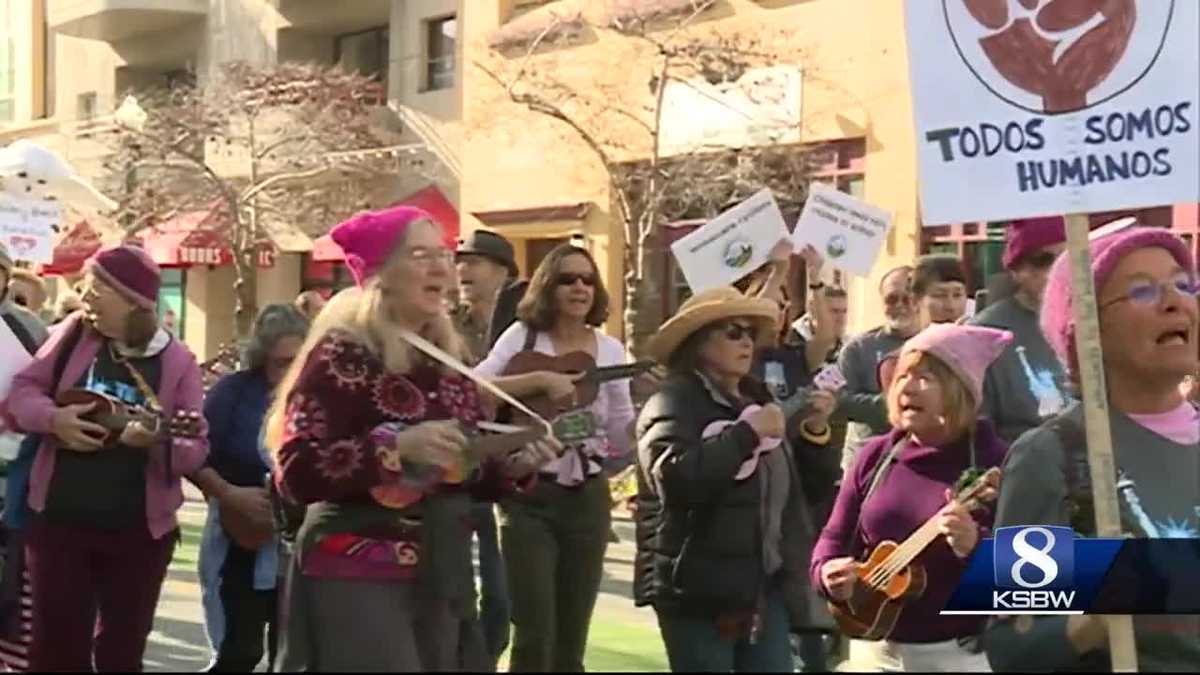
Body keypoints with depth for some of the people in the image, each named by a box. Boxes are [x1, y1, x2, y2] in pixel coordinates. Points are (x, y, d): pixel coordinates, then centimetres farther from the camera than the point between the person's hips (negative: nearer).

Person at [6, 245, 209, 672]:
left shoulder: (176, 362, -4)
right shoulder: (74, 335, 1)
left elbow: (196, 449, -6)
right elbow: (22, 390, 3)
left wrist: (157, 441, -27)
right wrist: (54, 418, -17)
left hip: (139, 531, -1)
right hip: (59, 521, 1)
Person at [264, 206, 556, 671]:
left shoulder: (445, 359, 13)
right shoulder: (342, 355, -10)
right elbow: (296, 474, -19)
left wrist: (514, 466, 1)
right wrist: (396, 446, -26)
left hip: (441, 578, 8)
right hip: (357, 581, -8)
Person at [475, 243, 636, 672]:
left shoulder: (610, 350, 6)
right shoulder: (523, 336, -3)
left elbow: (623, 434, 8)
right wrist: (542, 380, -24)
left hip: (588, 499, 4)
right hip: (530, 497, -3)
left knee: (572, 639, 9)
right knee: (536, 636, -8)